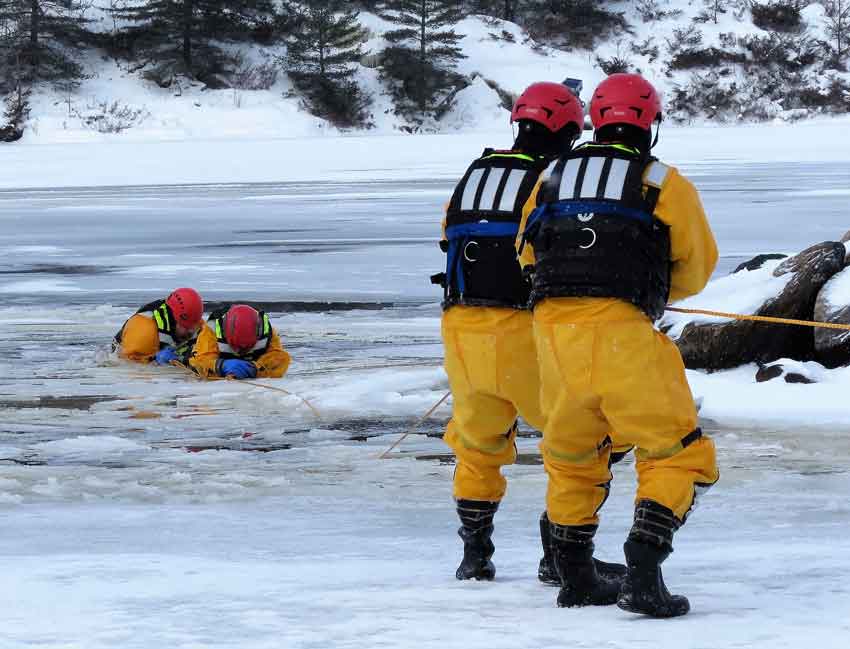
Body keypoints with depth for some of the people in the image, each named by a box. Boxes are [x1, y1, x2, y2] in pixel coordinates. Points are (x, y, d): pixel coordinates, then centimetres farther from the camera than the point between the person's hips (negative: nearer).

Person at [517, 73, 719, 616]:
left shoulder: (551, 179, 15)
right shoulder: (666, 183, 5)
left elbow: (529, 255, 26)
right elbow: (697, 267, 15)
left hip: (553, 329, 4)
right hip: (622, 332, -4)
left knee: (571, 458, 23)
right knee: (679, 457, 4)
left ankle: (576, 578, 26)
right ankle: (643, 576, -11)